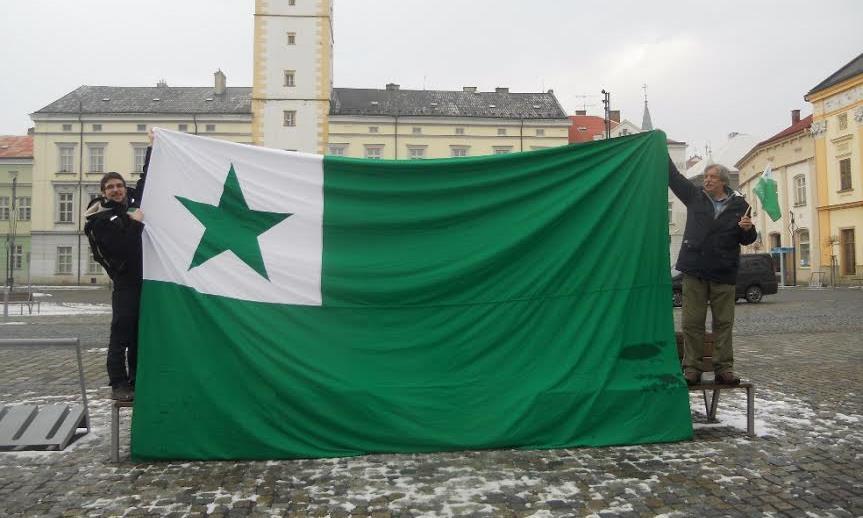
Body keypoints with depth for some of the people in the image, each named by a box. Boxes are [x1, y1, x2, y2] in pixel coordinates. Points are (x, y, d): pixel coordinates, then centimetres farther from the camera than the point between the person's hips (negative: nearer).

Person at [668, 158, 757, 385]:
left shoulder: (739, 205, 5)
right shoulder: (694, 196, 7)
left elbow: (746, 240, 10)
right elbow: (673, 175, 7)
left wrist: (748, 229, -13)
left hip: (724, 273, 0)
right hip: (694, 271, 1)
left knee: (723, 323, 5)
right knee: (692, 322, 1)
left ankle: (724, 368, 12)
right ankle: (692, 368, 6)